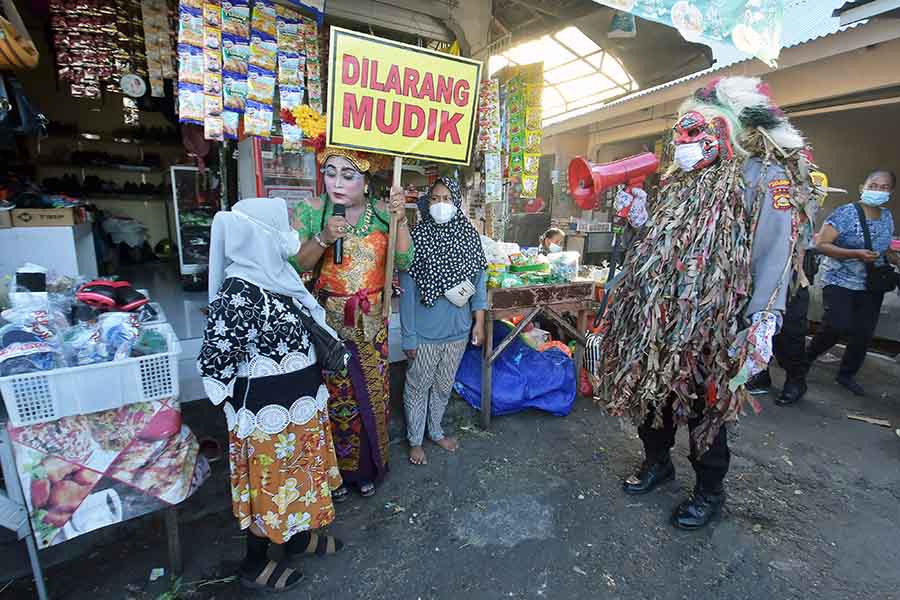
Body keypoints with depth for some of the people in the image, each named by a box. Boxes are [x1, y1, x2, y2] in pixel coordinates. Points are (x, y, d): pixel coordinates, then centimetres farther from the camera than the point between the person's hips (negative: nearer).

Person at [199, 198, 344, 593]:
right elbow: (212, 364, -20)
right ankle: (255, 565, 37)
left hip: (298, 400, 8)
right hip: (267, 408, -8)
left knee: (296, 471, 25)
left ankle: (298, 536, 49)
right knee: (270, 481, 12)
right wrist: (240, 406, -9)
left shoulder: (276, 276, 1)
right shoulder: (237, 295, -26)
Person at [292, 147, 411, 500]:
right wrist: (323, 238, -24)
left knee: (372, 393, 12)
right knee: (333, 395, 9)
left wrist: (400, 219, -20)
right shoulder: (311, 211, -6)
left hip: (371, 324, 2)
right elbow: (295, 265, -9)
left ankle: (367, 467, 37)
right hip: (328, 321, -1)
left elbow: (405, 262, -9)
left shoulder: (382, 213, -3)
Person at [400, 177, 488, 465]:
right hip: (426, 331, -3)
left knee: (444, 385, 21)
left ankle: (435, 431, 44)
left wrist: (479, 321, 1)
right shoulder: (417, 237, -13)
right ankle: (415, 439, 36)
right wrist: (409, 336, -11)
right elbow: (407, 291, -12)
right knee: (418, 386, 14)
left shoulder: (469, 234, -3)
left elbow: (479, 279, 4)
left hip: (459, 329, 4)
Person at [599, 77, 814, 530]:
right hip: (657, 319, 7)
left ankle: (709, 490, 31)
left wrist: (761, 325, -22)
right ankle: (657, 461, 39)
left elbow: (774, 255, -15)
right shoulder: (683, 180, 16)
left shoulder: (766, 177, -6)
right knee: (650, 388, 15)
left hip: (710, 324, -6)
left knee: (705, 404, 7)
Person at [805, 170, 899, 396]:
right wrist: (856, 254, -25)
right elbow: (821, 244, -18)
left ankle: (847, 374, 22)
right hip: (839, 282, -6)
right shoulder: (845, 213, -11)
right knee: (838, 326, -19)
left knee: (864, 333, 5)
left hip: (871, 287, 6)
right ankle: (808, 356, 8)